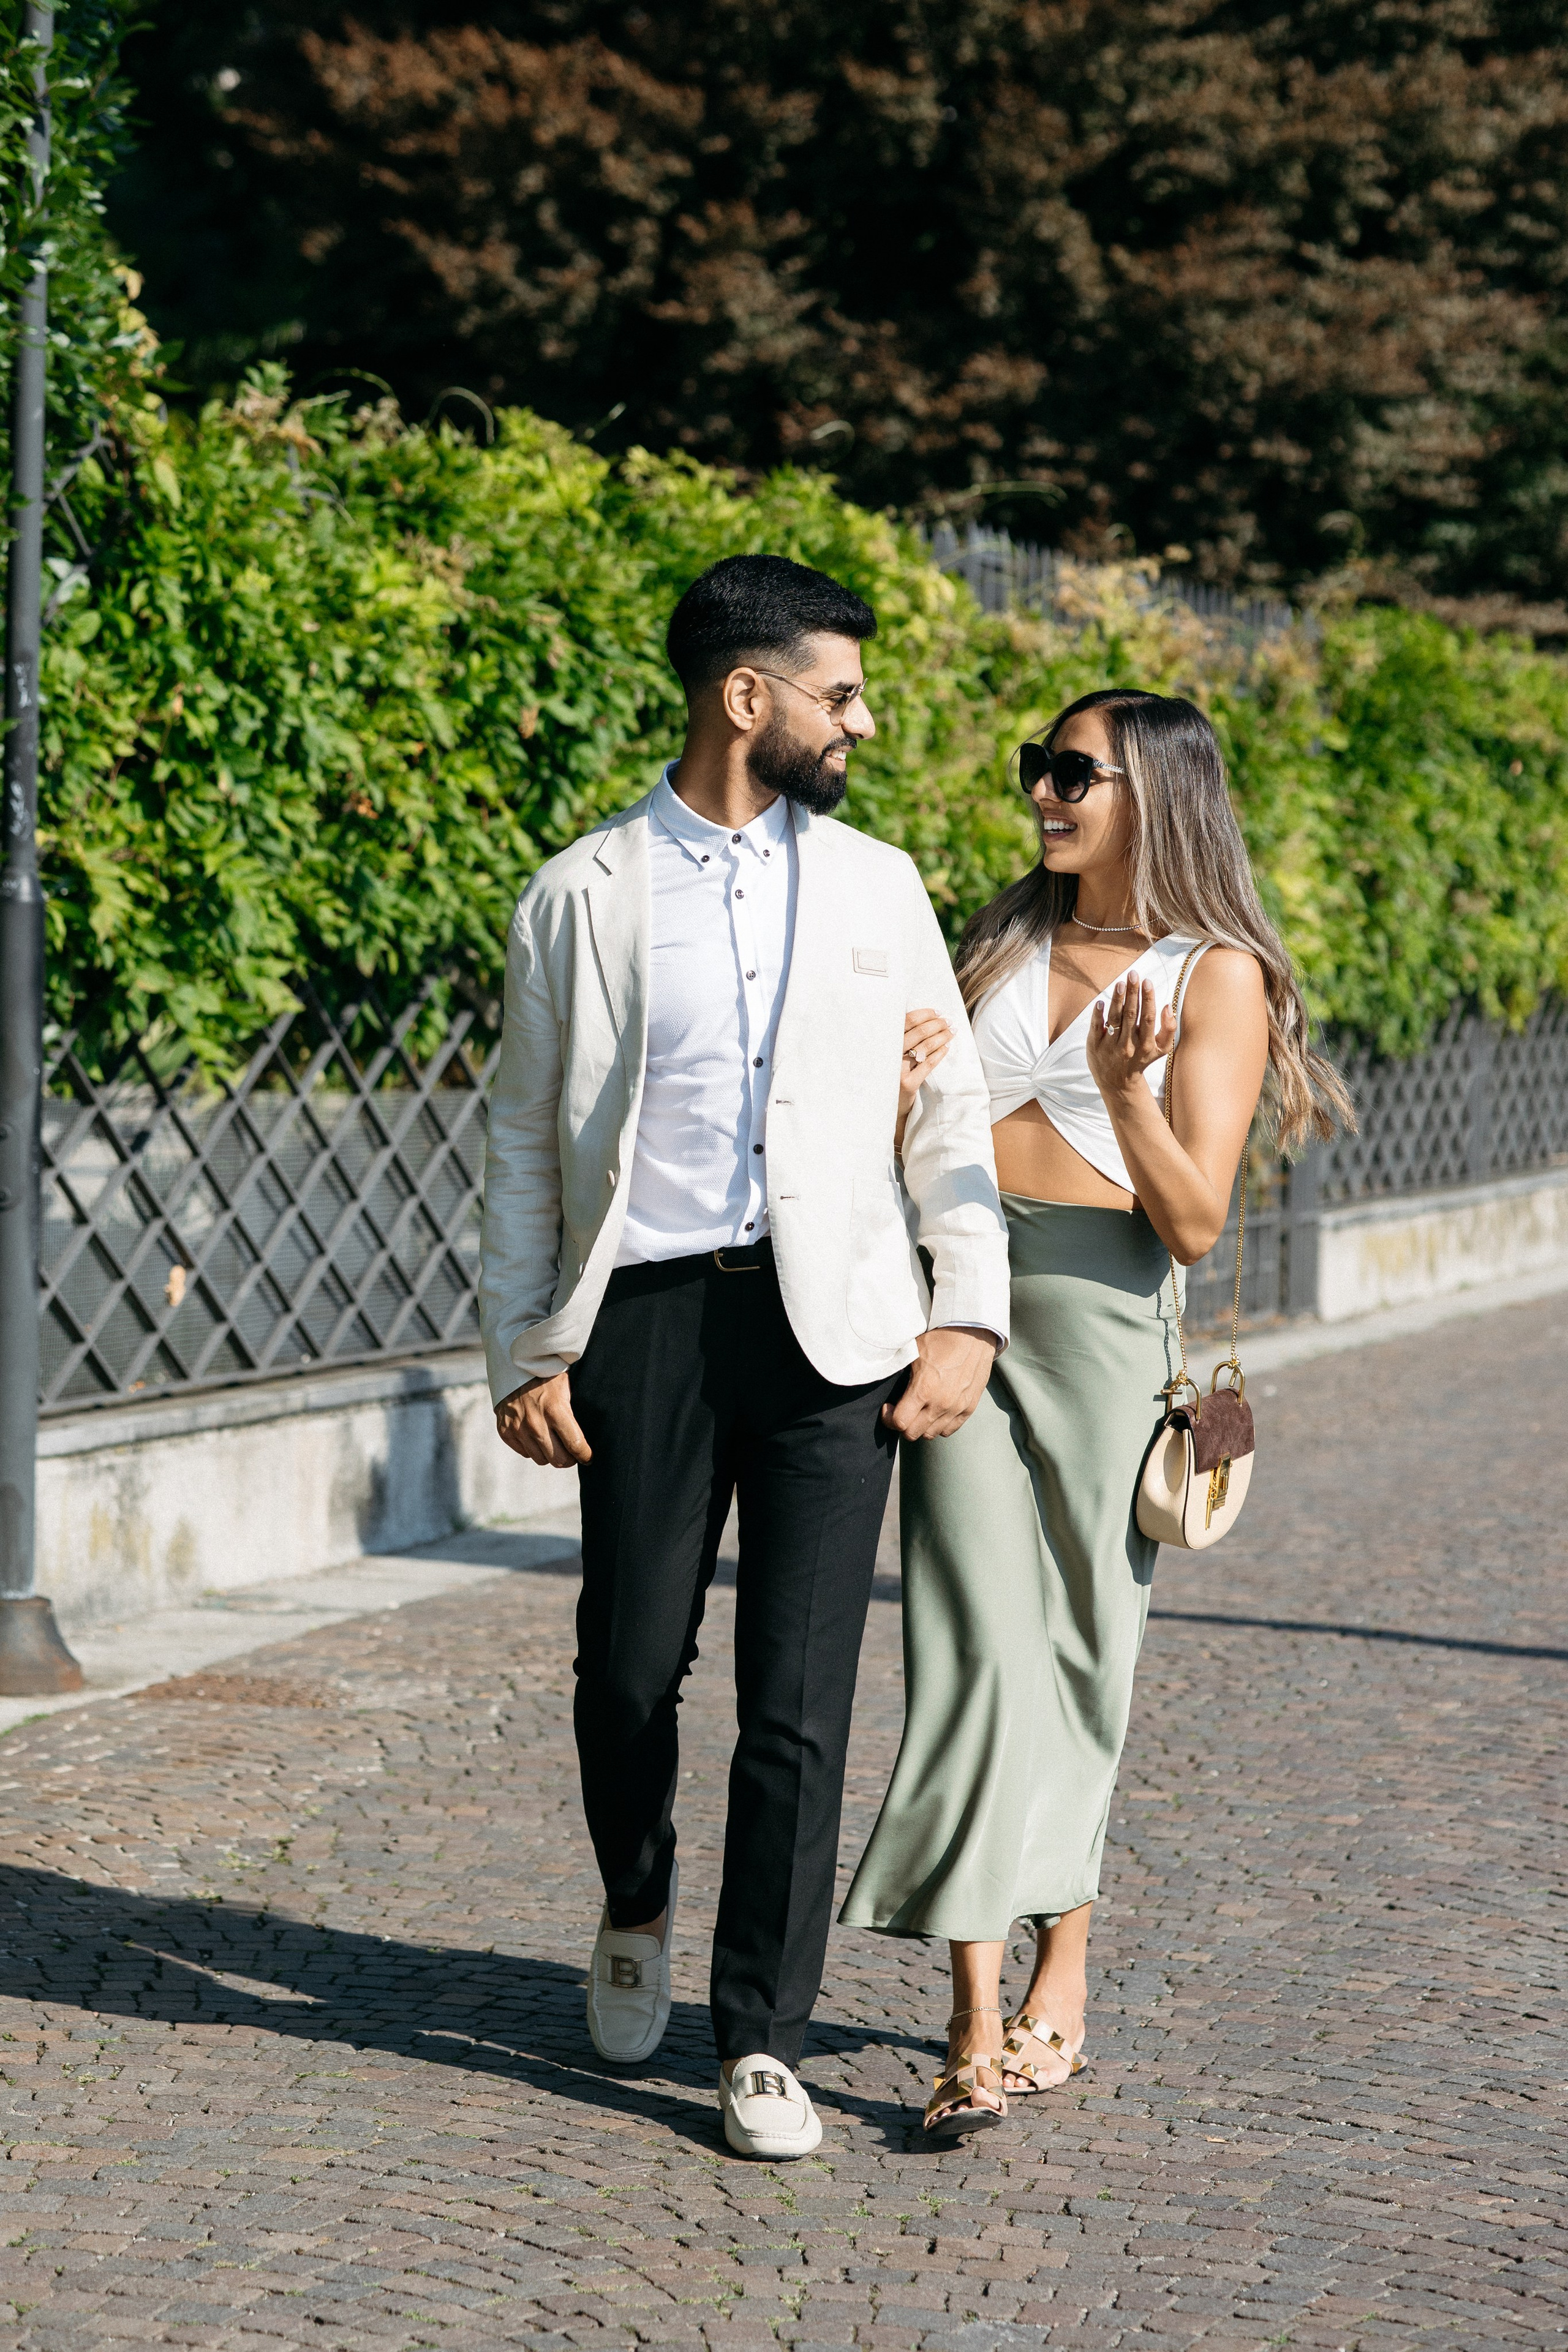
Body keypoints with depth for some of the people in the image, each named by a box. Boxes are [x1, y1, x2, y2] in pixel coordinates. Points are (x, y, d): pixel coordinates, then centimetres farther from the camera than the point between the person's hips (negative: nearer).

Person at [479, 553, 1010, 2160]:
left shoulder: (876, 885, 11)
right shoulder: (582, 897, 4)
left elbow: (951, 1105, 10)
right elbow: (523, 1140, 7)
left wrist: (969, 1314, 0)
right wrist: (522, 1352, 1)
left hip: (831, 1320, 1)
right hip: (649, 1315, -1)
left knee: (799, 1695, -3)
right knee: (629, 1666, 6)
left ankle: (762, 2040, 8)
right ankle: (637, 1910, 37)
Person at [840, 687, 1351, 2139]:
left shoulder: (1218, 977, 1)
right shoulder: (1007, 940, 16)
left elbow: (1195, 1224, -4)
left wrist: (1125, 1088, -19)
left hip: (1095, 1310, -3)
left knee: (1077, 1650, 6)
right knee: (980, 1637, -7)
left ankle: (1061, 1973, 23)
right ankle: (980, 2022, -9)